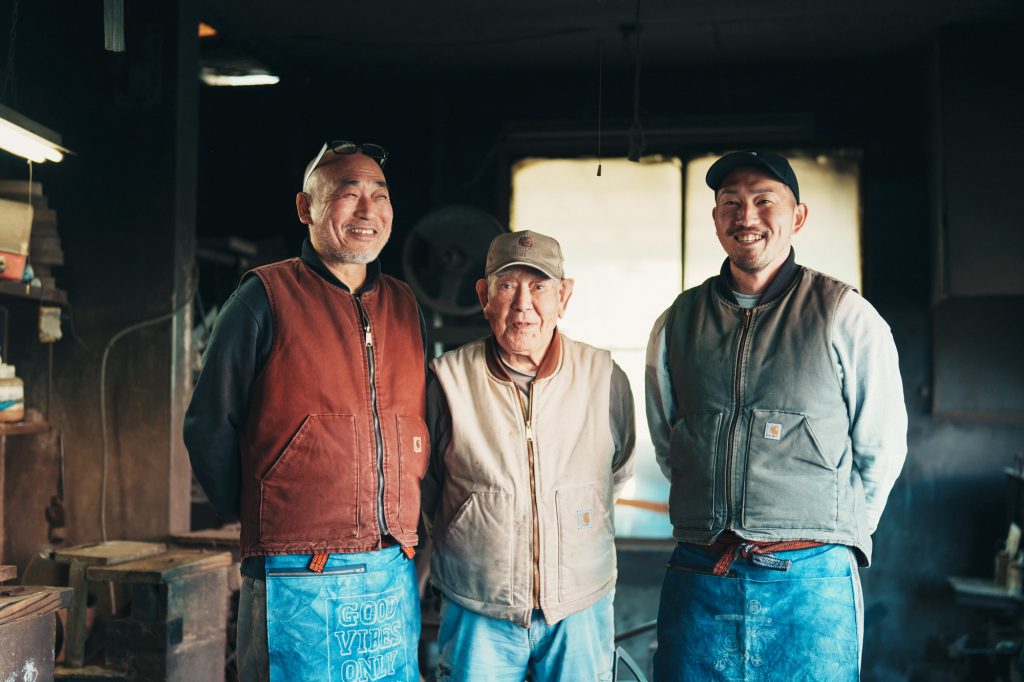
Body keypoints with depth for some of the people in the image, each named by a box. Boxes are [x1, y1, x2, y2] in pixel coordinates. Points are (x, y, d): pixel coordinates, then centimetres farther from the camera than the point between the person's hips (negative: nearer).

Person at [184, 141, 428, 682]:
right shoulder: (267, 297, -5)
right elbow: (209, 428, -2)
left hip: (396, 579, 5)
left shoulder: (404, 306, 11)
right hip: (299, 581, -5)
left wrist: (400, 518, 11)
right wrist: (257, 519, 3)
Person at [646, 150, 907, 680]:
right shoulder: (677, 323, 7)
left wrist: (828, 534, 9)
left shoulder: (848, 318, -1)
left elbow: (881, 452, 4)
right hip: (698, 582, 3)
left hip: (811, 583, -2)